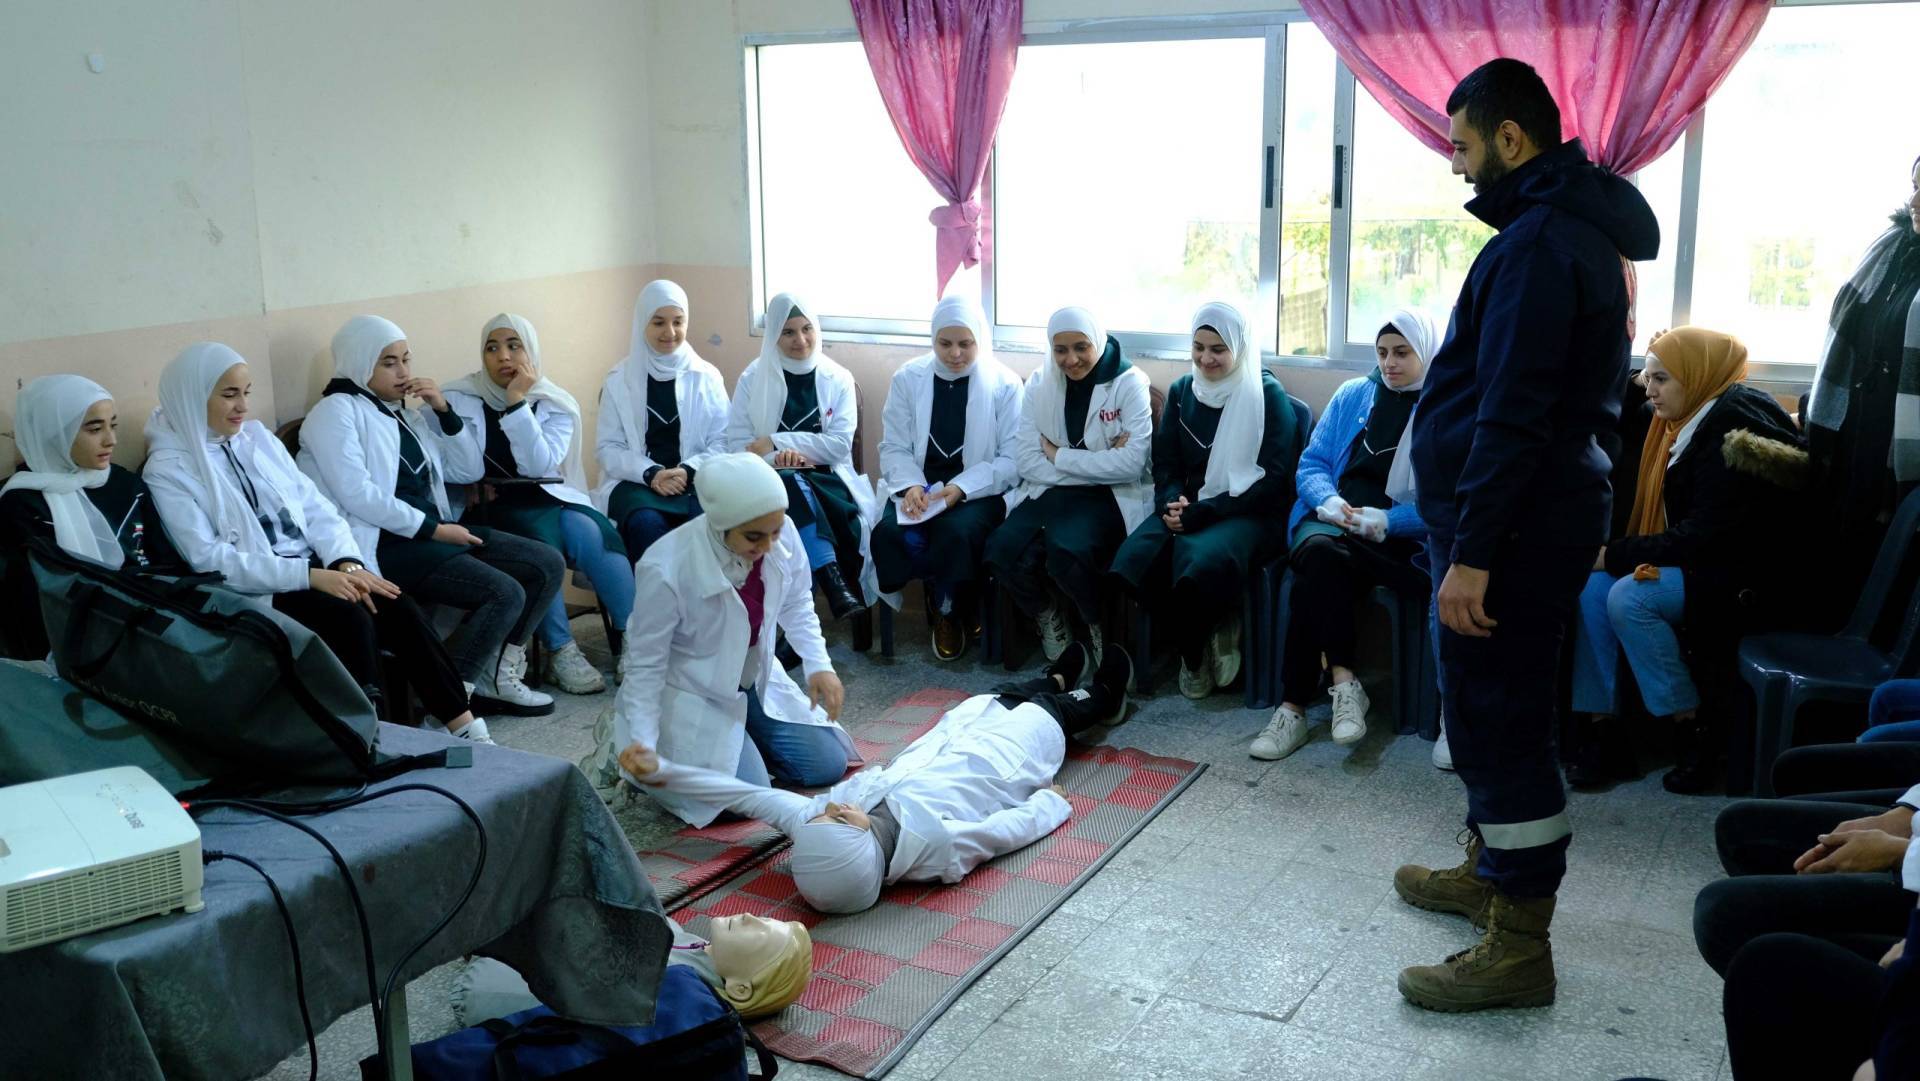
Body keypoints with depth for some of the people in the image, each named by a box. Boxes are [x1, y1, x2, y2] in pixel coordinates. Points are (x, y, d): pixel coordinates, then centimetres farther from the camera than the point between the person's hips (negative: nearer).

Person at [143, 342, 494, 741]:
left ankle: (466, 729, -17)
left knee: (399, 608, -19)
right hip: (253, 592, -5)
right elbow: (208, 559, -16)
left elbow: (313, 505, 9)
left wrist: (347, 562, -11)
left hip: (309, 571, 5)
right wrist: (309, 575, -24)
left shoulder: (257, 436, 12)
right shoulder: (168, 470, -7)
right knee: (350, 618, -30)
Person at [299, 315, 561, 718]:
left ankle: (497, 677, 4)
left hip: (432, 531, 8)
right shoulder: (337, 411, -4)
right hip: (384, 542, -8)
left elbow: (468, 471, 20)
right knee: (505, 593, -25)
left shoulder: (407, 413, 19)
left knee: (548, 564, -4)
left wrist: (444, 411, 7)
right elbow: (357, 494, -17)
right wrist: (433, 529, -17)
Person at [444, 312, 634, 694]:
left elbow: (538, 467, -13)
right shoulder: (460, 398, 3)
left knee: (586, 530, -30)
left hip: (545, 501, 2)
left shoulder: (556, 404, 3)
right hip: (488, 510, -2)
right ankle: (561, 652, -27)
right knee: (540, 537, -33)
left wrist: (517, 402, -16)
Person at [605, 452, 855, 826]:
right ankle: (622, 749, 5)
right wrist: (643, 749, -27)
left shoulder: (782, 534, -20)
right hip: (689, 694, -6)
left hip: (756, 680, 6)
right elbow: (644, 666, -21)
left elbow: (796, 604, 2)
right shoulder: (666, 569, -33)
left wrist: (819, 665, -10)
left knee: (828, 764, 4)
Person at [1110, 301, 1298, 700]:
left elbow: (1274, 481, -8)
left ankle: (1194, 653, -7)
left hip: (1250, 514, -5)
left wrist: (1203, 513, -17)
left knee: (1201, 560, -38)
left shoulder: (1267, 395, -1)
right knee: (1132, 560, -27)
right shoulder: (1181, 391, 15)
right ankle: (1212, 633, -5)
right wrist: (1172, 502, -10)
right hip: (1188, 509, 5)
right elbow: (1165, 462, 15)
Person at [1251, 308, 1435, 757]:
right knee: (1319, 553, -35)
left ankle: (1295, 707, -26)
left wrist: (1389, 521, -19)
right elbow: (1312, 463, 14)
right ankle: (1342, 680, -32)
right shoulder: (1352, 395, 19)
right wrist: (1328, 501, -9)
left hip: (1401, 539, -3)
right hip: (1334, 522, 3)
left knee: (1315, 569, -33)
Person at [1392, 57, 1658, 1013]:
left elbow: (1512, 413, -24)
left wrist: (1469, 552, -25)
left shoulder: (1540, 239, -18)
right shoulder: (1572, 224, 16)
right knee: (1492, 707, 21)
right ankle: (1492, 865, 37)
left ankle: (1519, 944, 4)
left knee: (1497, 716, -5)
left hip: (1516, 520, -11)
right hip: (1531, 512, 11)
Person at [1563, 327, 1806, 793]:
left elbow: (1708, 533, -24)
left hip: (1746, 579, -9)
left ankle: (1693, 732, -16)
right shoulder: (1694, 421, 11)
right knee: (1592, 587, -12)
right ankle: (1599, 728, -13)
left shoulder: (1737, 424, -18)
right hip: (1701, 563, 9)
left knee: (1628, 597, -29)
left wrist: (1616, 554, -19)